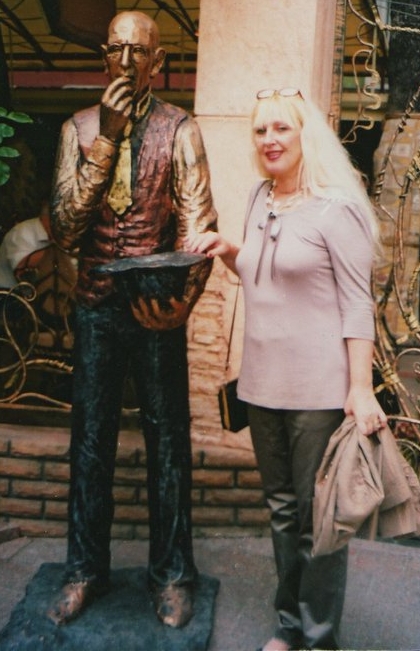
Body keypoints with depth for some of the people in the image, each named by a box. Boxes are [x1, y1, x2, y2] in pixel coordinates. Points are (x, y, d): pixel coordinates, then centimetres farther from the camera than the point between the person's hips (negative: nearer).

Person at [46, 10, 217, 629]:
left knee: (168, 438, 6)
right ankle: (86, 568, 26)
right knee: (90, 438, 9)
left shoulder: (180, 129, -2)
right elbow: (64, 227, -6)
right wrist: (105, 140, -13)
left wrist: (176, 294, -31)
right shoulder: (80, 128, 4)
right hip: (95, 305, 2)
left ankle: (171, 572, 23)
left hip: (156, 305, -2)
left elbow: (198, 223, -11)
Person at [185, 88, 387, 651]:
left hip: (319, 389, -7)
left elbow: (357, 304, -12)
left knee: (317, 518, 5)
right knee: (282, 508, 18)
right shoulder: (260, 201, 10)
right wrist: (227, 252, 4)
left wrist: (361, 388, -17)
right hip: (263, 382, 7)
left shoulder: (335, 208, -11)